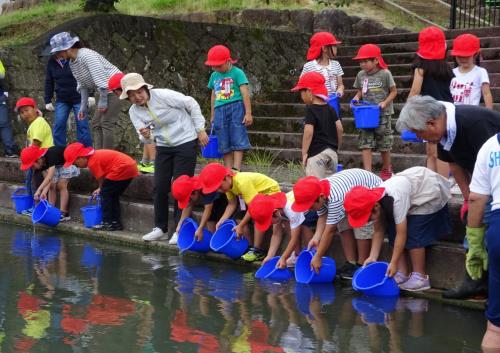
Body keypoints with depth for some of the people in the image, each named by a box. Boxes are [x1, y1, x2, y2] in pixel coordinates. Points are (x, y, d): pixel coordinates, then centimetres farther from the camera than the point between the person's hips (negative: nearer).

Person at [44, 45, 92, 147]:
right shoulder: (52, 61, 4)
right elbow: (48, 82, 10)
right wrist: (48, 101, 8)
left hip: (78, 98, -4)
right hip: (61, 99, 4)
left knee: (82, 126, -3)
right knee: (58, 126, 0)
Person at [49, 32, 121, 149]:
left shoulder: (87, 56, -21)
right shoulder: (72, 63, 8)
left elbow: (101, 78, -24)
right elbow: (83, 85, 13)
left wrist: (103, 100, -21)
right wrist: (83, 106, 9)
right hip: (104, 91, 10)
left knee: (106, 124, -13)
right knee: (96, 123, 7)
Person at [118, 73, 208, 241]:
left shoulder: (164, 95, -20)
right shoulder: (134, 111, -3)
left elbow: (192, 104, -11)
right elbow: (146, 139, -3)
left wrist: (200, 130, -9)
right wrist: (146, 136, -29)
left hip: (185, 142, -6)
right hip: (163, 147, 6)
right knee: (160, 187, 2)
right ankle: (160, 228, 15)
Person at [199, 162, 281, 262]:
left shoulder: (242, 182, -36)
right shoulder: (228, 183, -10)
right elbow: (232, 204, -4)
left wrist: (240, 226, -26)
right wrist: (221, 221, -15)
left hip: (271, 191, -9)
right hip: (257, 192, 9)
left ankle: (258, 250, -17)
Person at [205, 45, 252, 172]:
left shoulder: (237, 73, -1)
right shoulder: (214, 76, 16)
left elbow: (245, 93, -5)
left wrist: (248, 113, -11)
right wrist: (212, 115, 25)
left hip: (236, 107, -6)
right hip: (220, 109, 6)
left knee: (238, 141, -10)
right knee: (224, 144, 3)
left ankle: (236, 169, -14)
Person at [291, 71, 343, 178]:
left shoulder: (310, 110, -9)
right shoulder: (330, 109, 11)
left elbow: (309, 132, -17)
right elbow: (340, 128, 9)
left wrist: (304, 152, -12)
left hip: (317, 153, -7)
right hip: (332, 152, 7)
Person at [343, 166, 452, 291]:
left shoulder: (396, 200, -39)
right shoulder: (374, 201, -15)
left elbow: (401, 234, -33)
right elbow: (378, 231, -9)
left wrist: (393, 263, -30)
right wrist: (372, 257, -18)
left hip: (430, 194, -8)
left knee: (414, 234, -18)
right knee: (393, 232, -2)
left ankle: (420, 277, -10)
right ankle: (402, 274, 2)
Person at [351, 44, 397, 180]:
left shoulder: (385, 74, -8)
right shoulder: (361, 75, 4)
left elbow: (393, 91, -2)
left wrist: (385, 103, -16)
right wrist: (356, 98, -5)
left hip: (382, 114, -3)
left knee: (384, 143, 7)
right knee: (365, 143, -6)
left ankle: (387, 169, 27)